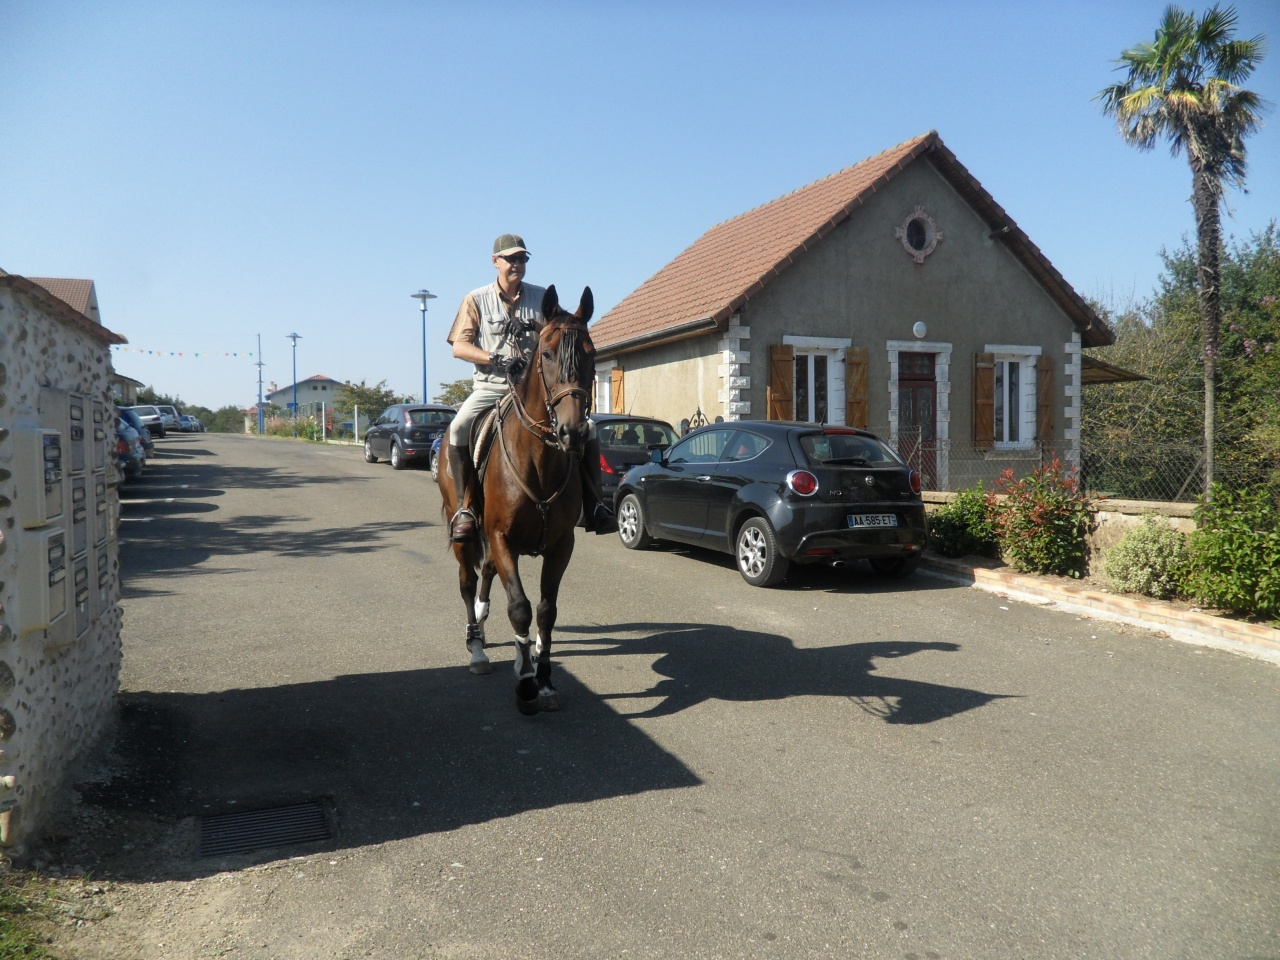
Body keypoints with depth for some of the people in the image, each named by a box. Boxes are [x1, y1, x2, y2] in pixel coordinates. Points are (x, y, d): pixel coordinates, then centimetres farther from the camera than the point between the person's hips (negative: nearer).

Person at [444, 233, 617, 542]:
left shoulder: (542, 297, 11)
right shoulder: (477, 300, 5)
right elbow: (459, 346, -1)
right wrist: (496, 359, -16)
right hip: (491, 387, -2)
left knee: (587, 429, -14)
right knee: (459, 428, -30)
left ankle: (592, 504, -3)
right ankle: (464, 506, -17)